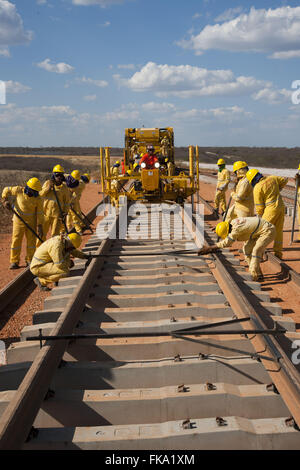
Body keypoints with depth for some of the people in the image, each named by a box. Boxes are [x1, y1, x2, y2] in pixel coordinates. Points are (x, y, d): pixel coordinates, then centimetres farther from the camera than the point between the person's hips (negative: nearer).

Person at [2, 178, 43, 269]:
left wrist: (40, 226, -13)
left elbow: (40, 214, -9)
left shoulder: (38, 198, -12)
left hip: (31, 222, 1)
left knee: (31, 240, 4)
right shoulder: (18, 190, -13)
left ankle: (29, 260, 18)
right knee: (16, 240, -1)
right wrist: (5, 201, -9)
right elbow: (6, 190, 4)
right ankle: (14, 261, 6)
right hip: (18, 220, 0)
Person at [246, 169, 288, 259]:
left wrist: (260, 215, 11)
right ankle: (278, 254, 20)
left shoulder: (257, 188, -10)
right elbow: (285, 180, 22)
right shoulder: (271, 178, 7)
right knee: (278, 231, 13)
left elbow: (259, 205, -6)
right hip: (281, 207, 7)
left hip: (271, 209, -7)